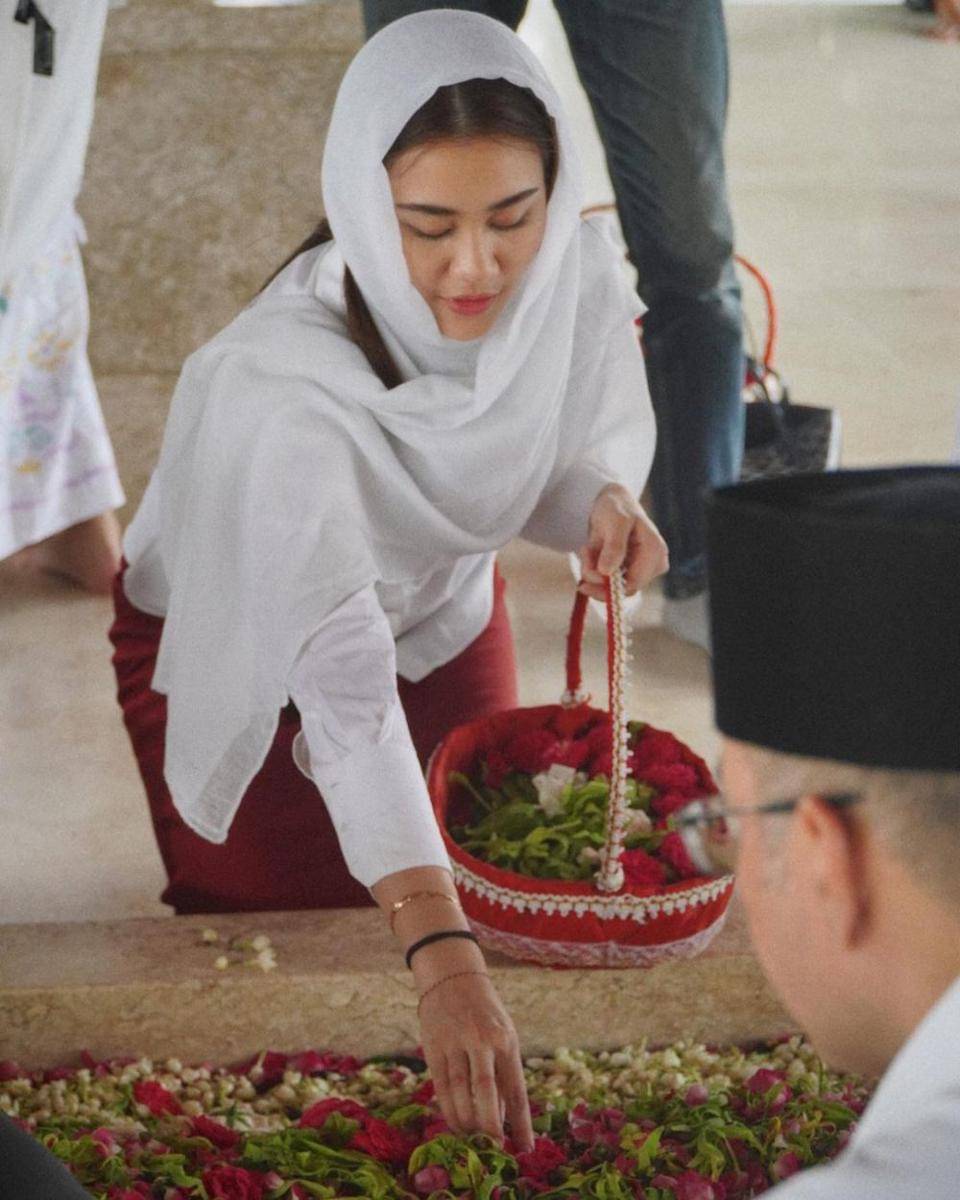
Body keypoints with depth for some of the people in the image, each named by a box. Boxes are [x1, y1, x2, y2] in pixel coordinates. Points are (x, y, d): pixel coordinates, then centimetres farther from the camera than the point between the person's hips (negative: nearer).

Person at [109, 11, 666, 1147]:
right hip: (245, 657, -4)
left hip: (446, 612, 5)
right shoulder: (285, 384, -43)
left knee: (482, 888, 15)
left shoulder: (574, 269, -27)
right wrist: (441, 961, -57)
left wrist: (606, 499, -29)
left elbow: (604, 420, -2)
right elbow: (342, 675, -50)